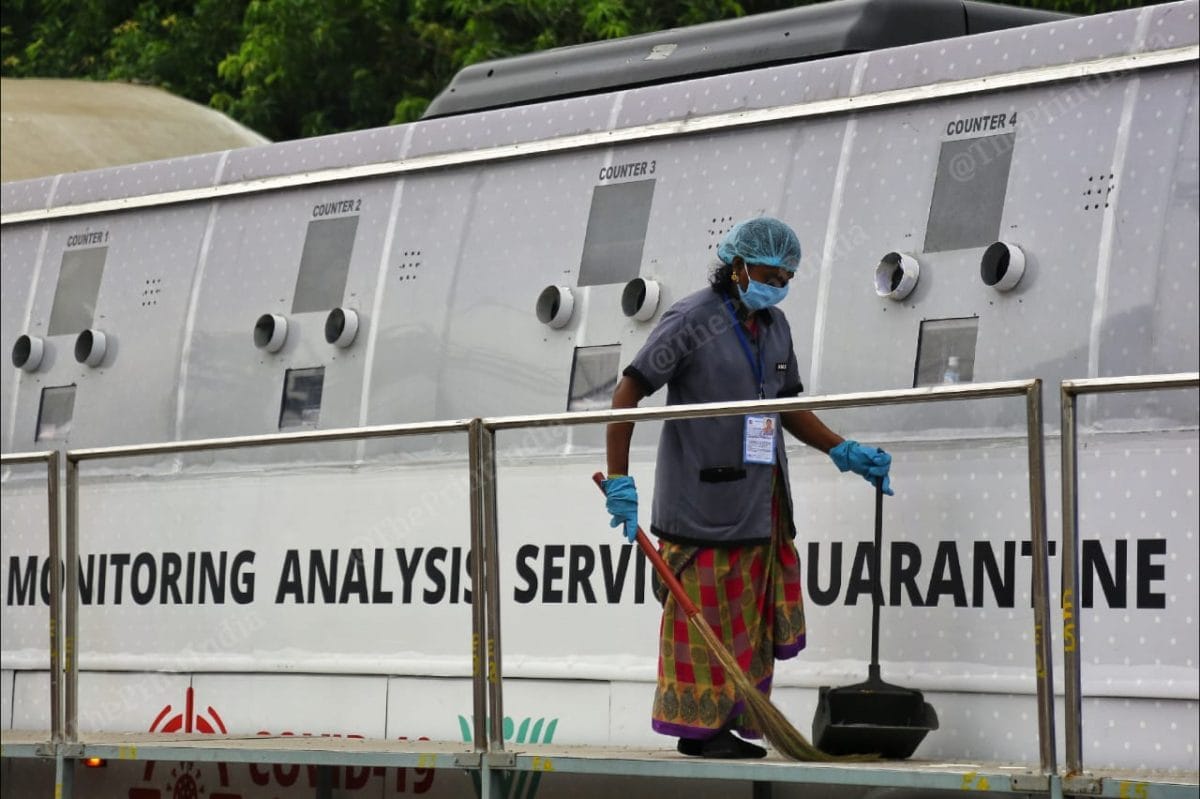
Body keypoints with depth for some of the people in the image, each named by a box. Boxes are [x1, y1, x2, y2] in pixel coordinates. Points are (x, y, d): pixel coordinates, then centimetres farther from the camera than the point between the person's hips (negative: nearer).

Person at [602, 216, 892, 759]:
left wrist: (844, 452, 15)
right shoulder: (693, 321, -10)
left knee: (752, 622, 9)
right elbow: (628, 393, -13)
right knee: (701, 615, -5)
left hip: (759, 506, 8)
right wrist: (619, 480, -17)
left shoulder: (774, 326, 13)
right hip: (700, 504, -8)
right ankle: (697, 728, 2)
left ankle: (726, 726, 16)